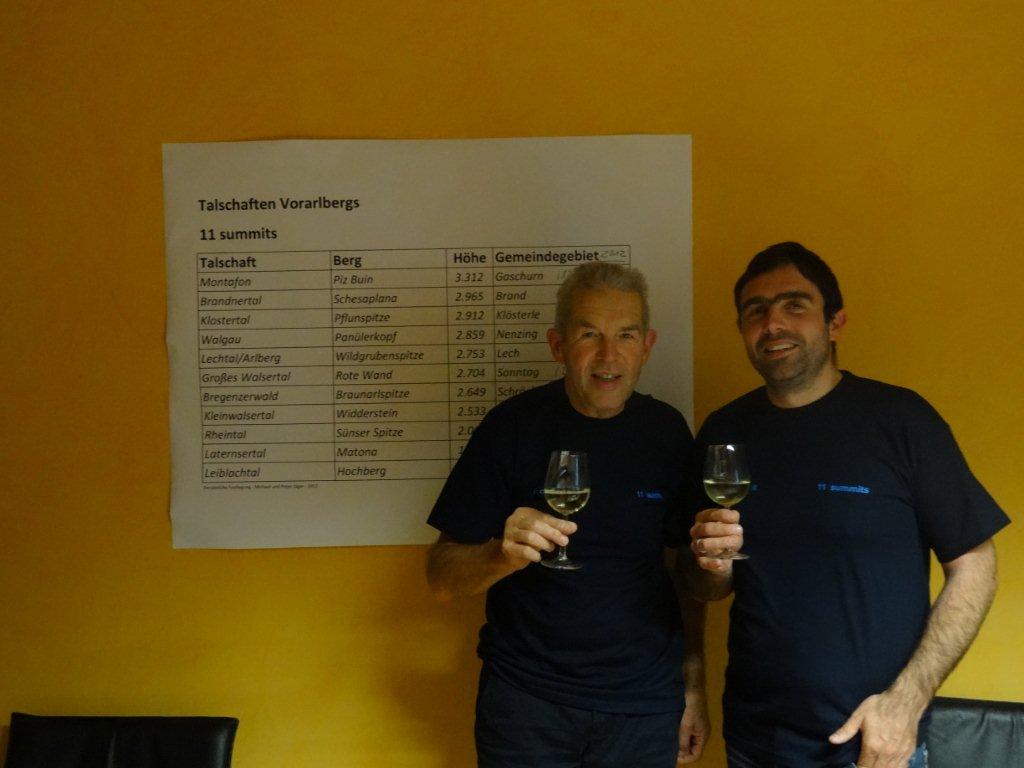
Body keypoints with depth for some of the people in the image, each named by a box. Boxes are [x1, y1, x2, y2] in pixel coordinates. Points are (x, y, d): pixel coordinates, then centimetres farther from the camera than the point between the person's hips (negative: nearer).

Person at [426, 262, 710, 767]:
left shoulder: (666, 432, -3)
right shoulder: (513, 425, -10)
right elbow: (441, 578, -10)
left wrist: (694, 685, 5)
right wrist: (503, 554, -29)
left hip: (646, 702, 2)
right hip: (526, 700, -2)